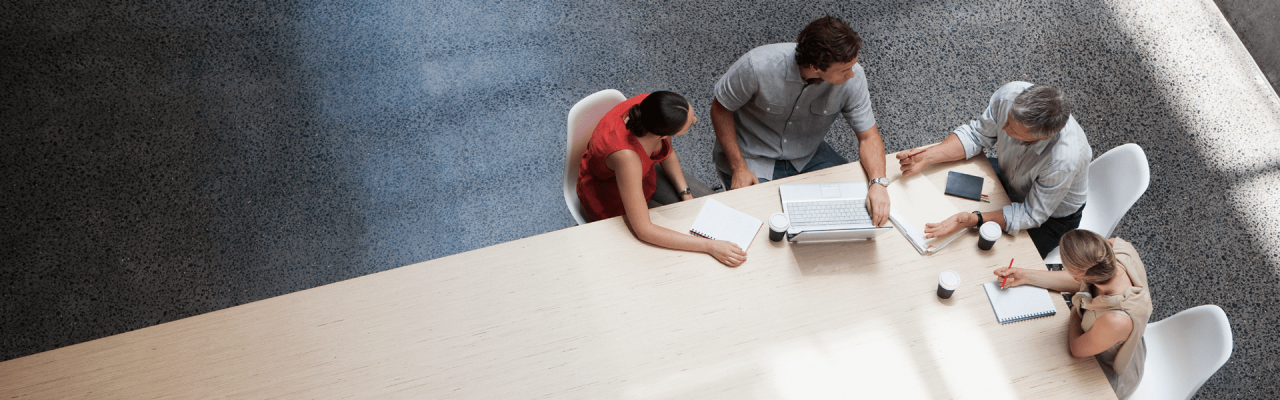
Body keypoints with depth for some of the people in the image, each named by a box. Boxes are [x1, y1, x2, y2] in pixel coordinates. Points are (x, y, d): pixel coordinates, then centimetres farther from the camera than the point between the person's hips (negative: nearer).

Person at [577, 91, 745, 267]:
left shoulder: (653, 107, -27)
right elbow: (643, 230, -41)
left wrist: (686, 194, -7)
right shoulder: (626, 155, -46)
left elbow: (667, 154, -1)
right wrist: (709, 246, -40)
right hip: (610, 199, -6)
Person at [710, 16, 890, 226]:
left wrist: (878, 182, -31)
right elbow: (720, 109, -15)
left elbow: (868, 136, -12)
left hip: (808, 157, 3)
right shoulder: (758, 66, -30)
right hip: (754, 159, -3)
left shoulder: (852, 77, -21)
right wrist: (738, 168, -19)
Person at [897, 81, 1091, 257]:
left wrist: (972, 220, -40)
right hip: (1007, 178, 5)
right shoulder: (1011, 94, -30)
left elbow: (1032, 214, -29)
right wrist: (928, 156, -25)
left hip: (1051, 216, -5)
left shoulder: (1066, 159, -43)